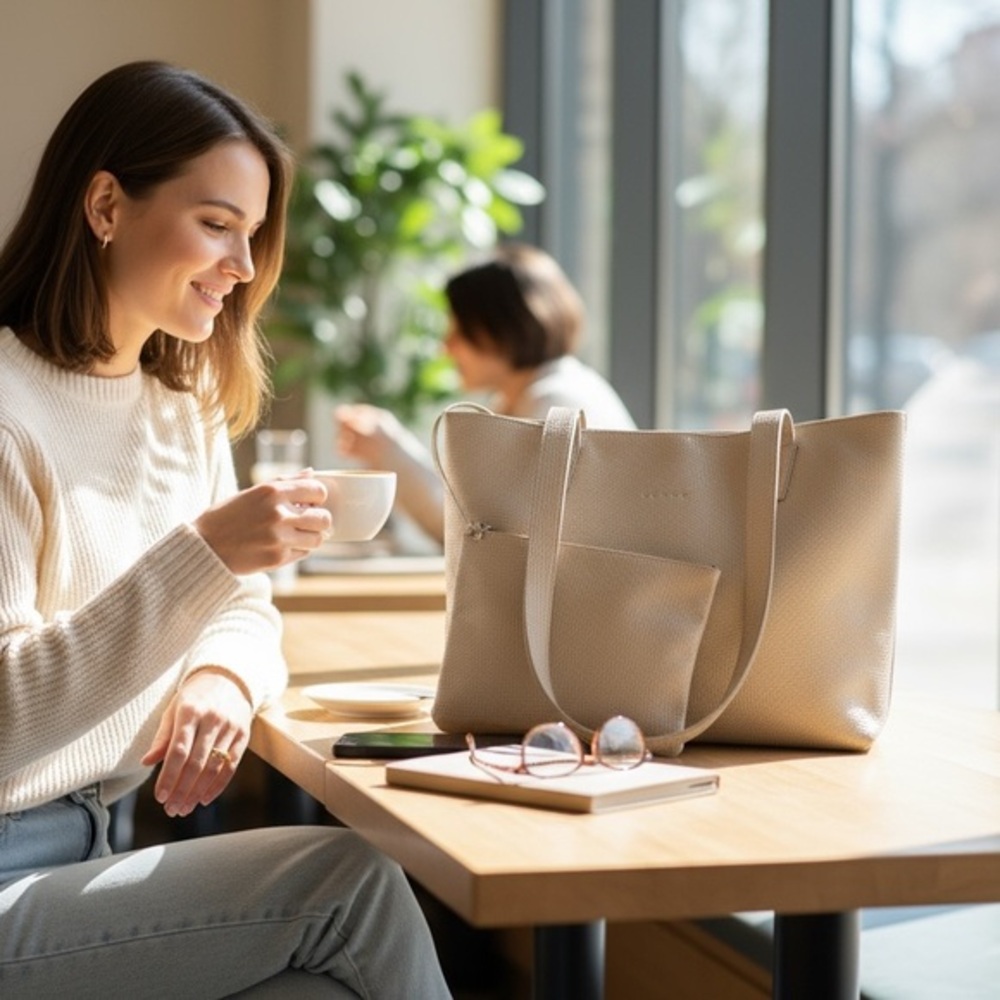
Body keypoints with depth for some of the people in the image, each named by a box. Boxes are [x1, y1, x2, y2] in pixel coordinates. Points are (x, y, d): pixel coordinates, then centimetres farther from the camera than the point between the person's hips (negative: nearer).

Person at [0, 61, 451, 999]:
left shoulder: (186, 408, 11)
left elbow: (245, 610, 16)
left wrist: (222, 676, -9)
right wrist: (201, 554, -29)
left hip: (88, 851, 8)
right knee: (353, 879, -16)